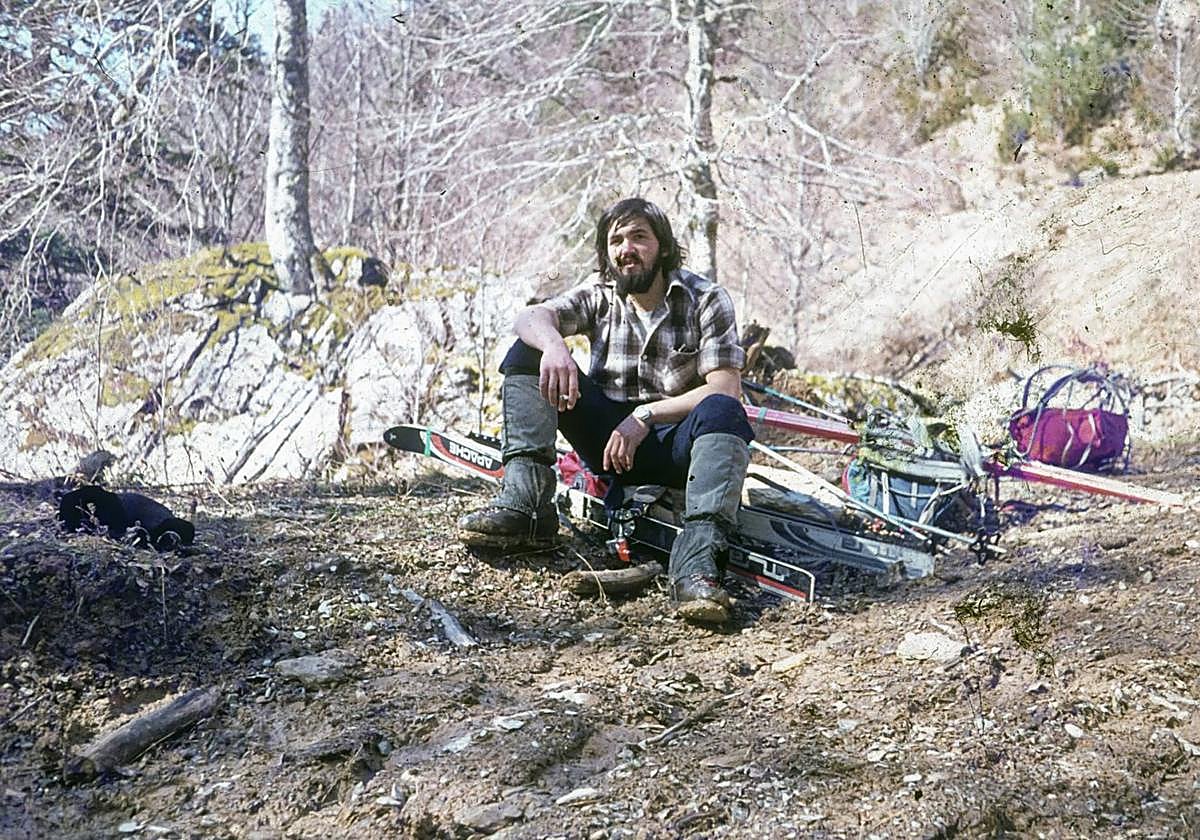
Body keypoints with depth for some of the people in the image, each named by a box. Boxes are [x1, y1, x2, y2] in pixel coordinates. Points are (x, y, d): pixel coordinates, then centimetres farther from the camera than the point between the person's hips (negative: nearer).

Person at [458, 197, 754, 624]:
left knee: (723, 412, -36)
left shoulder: (707, 300, -4)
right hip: (609, 438, 3)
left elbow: (725, 389, -15)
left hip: (676, 445, -3)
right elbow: (531, 316, -14)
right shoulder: (599, 295, 5)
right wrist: (552, 344, -39)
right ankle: (527, 503, -26)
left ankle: (696, 559, -53)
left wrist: (647, 415, -26)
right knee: (526, 353, -11)